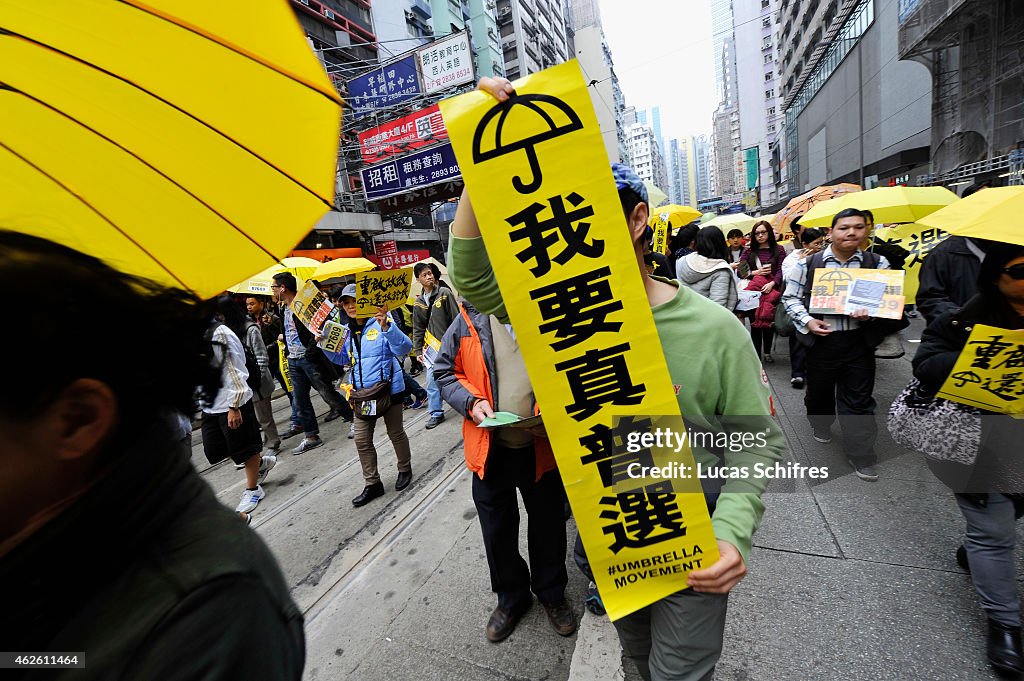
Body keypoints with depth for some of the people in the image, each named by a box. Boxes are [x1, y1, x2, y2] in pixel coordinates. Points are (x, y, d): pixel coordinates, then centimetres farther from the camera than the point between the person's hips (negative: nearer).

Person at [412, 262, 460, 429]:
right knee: (432, 381, 2)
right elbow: (418, 329, 13)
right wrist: (418, 350, 7)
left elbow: (456, 318, -7)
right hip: (431, 347, 4)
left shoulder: (445, 293, -4)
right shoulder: (418, 302, 9)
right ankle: (436, 413, 15)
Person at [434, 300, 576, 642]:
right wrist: (472, 401, -14)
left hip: (542, 445, 0)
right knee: (497, 531, 18)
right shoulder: (469, 321, -6)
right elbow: (445, 371, 4)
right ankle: (511, 597, 47)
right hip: (490, 448, 1)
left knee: (548, 525, 20)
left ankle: (551, 593, 49)